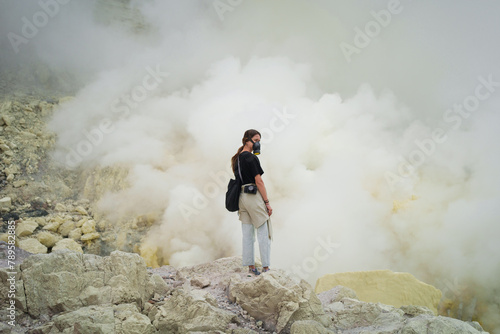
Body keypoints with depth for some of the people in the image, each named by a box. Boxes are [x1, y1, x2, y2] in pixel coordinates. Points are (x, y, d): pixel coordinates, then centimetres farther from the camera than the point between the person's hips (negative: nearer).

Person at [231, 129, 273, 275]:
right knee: (263, 233, -3)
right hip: (254, 196, -8)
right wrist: (267, 202, -11)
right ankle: (266, 267, -2)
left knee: (247, 234, 9)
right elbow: (259, 182, -14)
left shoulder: (237, 159, 14)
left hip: (242, 197, 8)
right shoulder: (251, 158, -12)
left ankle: (251, 267, 13)